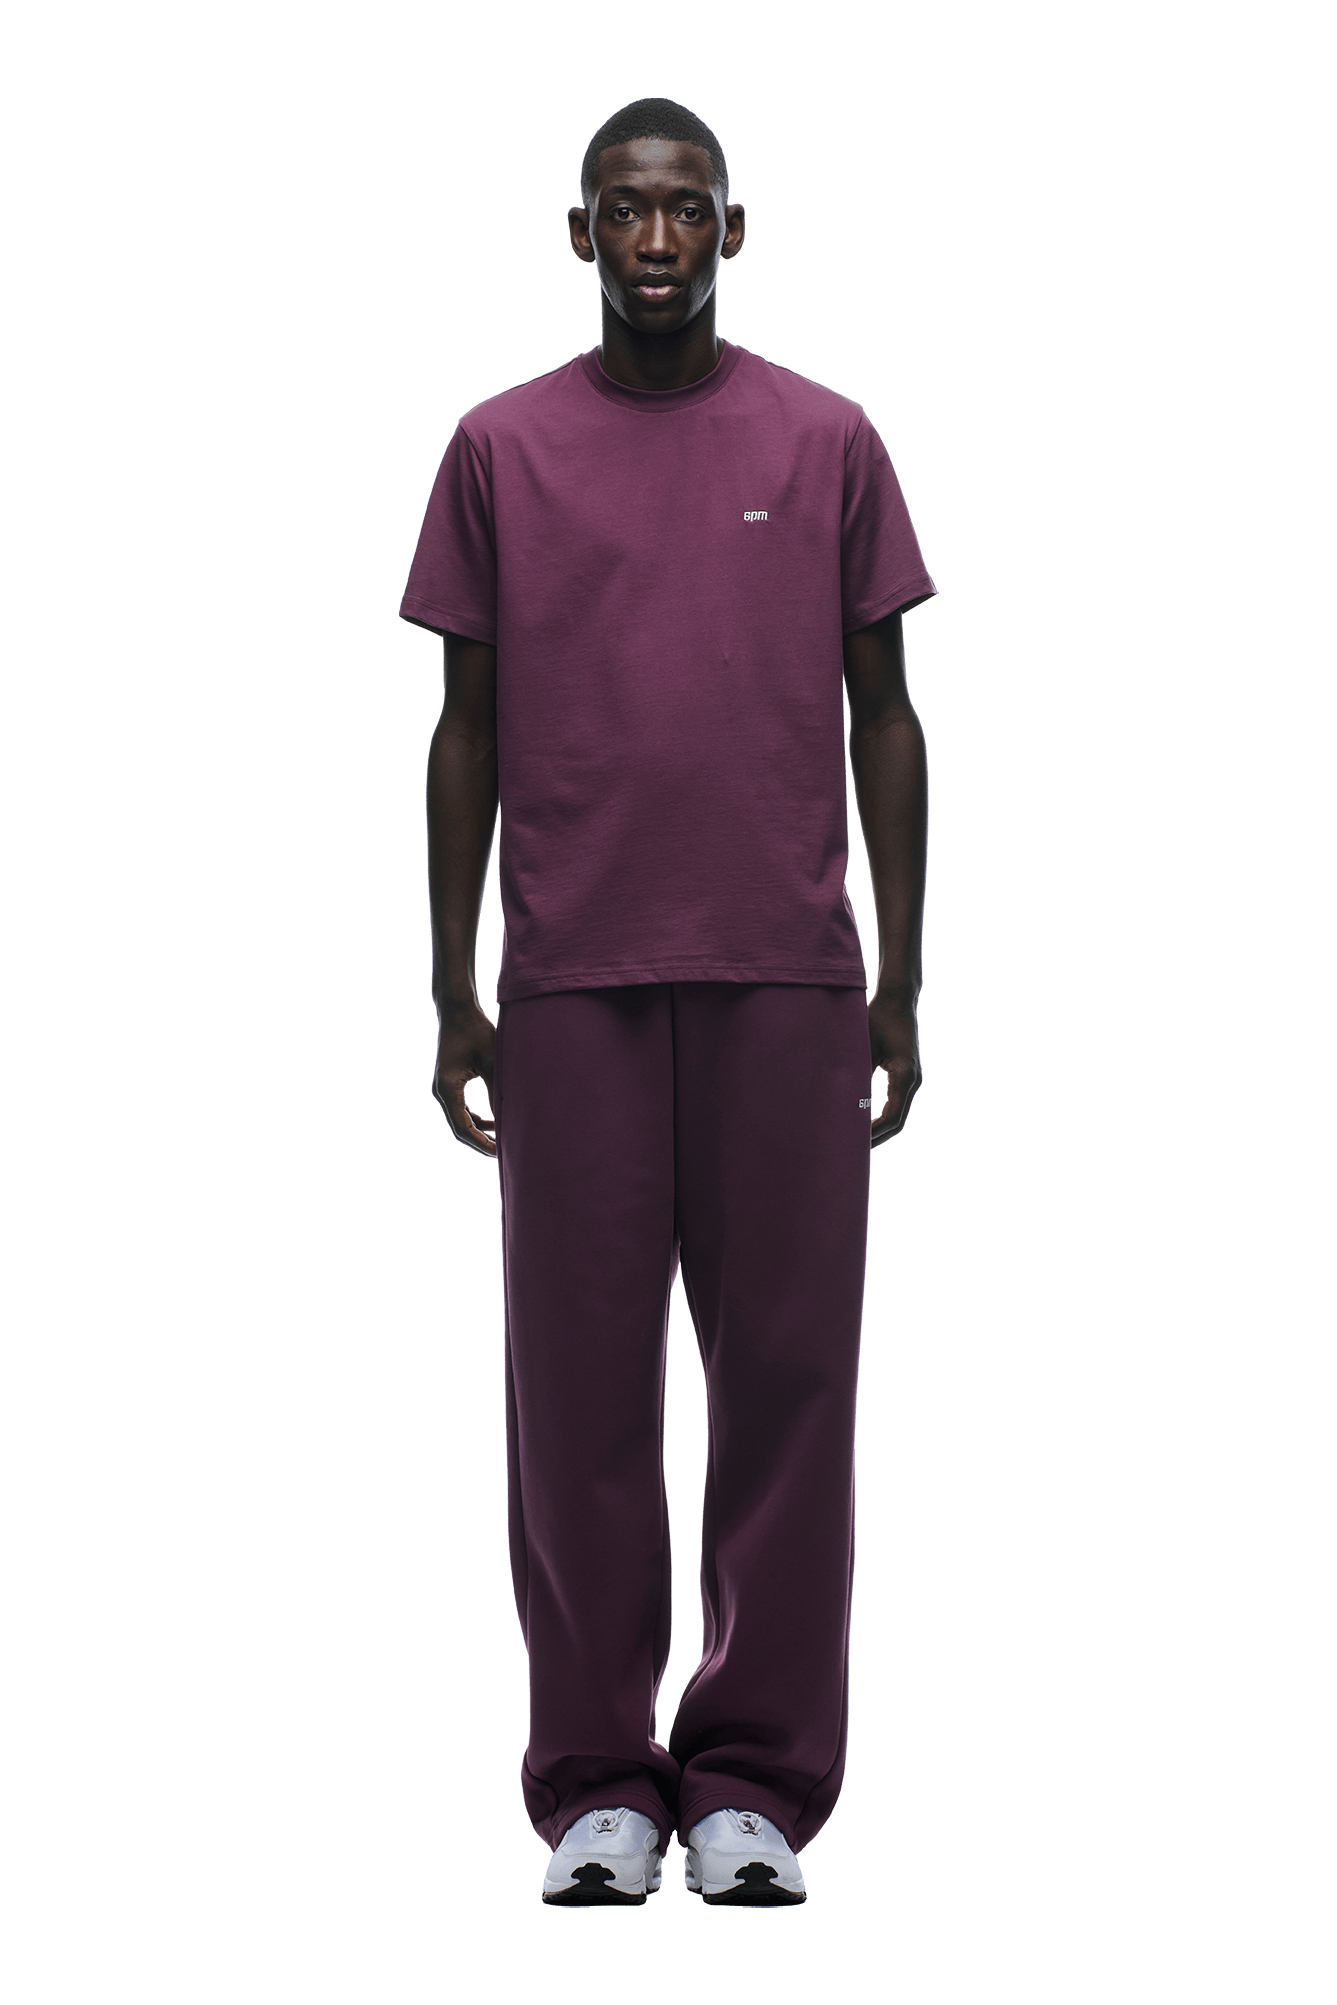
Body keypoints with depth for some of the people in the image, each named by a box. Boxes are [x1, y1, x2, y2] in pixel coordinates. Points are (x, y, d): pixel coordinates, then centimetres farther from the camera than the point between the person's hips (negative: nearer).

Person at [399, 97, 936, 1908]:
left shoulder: (828, 443, 6)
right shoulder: (502, 449, 7)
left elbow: (884, 716, 8)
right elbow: (468, 728, 8)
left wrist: (902, 976, 3)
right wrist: (454, 986, 4)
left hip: (786, 979, 0)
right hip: (577, 979, 0)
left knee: (786, 1369, 2)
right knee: (581, 1381, 2)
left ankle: (755, 1776, 11)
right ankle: (595, 1779, 11)